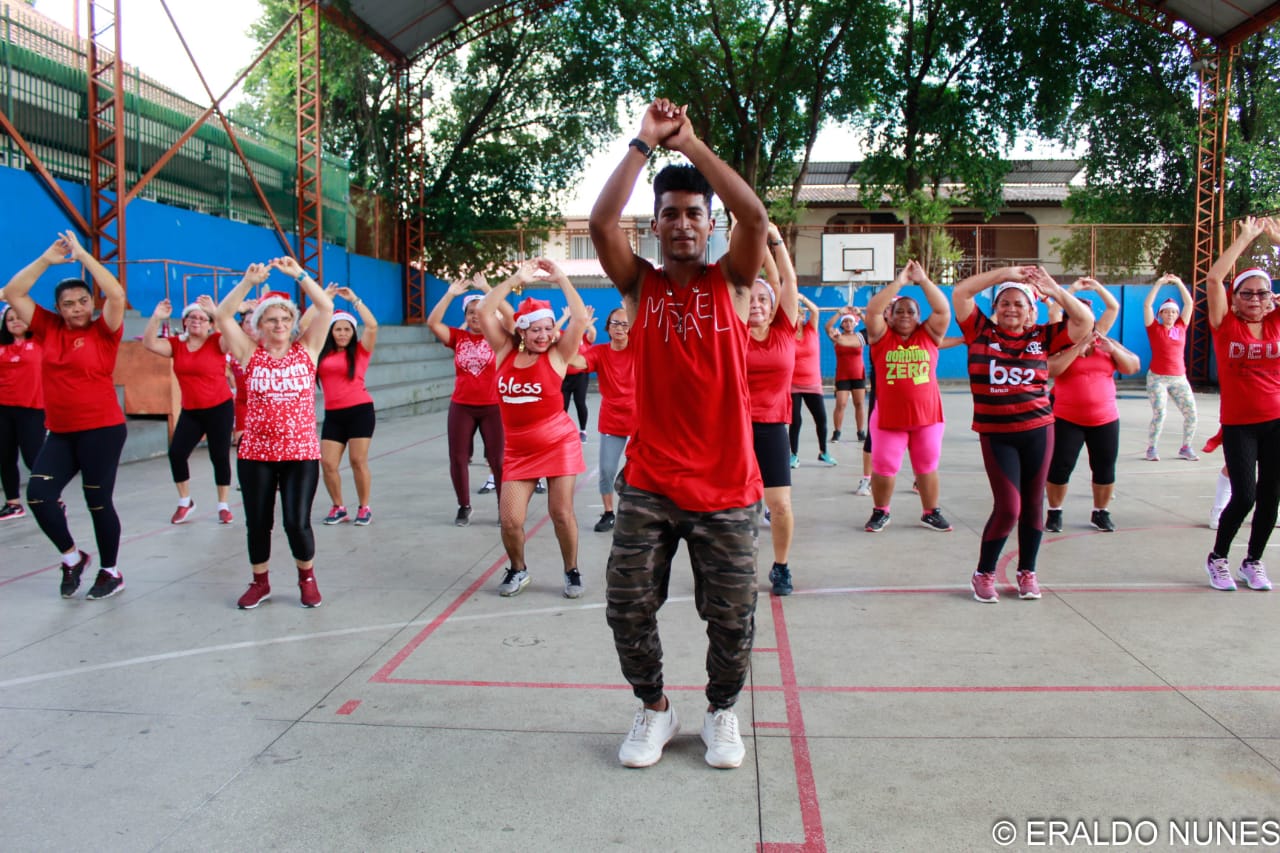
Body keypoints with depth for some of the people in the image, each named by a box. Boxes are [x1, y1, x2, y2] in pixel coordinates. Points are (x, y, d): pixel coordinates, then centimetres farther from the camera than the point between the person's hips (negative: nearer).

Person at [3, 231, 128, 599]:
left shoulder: (103, 331, -5)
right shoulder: (48, 328, 6)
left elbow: (117, 296, -21)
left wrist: (82, 255, -16)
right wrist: (47, 258, -3)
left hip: (102, 430, -5)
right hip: (60, 433, 5)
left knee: (99, 502, 4)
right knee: (38, 494, -4)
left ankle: (111, 572, 21)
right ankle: (72, 556, 19)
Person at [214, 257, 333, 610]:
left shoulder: (306, 350, 4)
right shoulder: (250, 353, 4)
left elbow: (326, 308, -4)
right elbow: (222, 316, -6)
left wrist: (298, 274, -8)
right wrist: (248, 282, -15)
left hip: (301, 453, -1)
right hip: (256, 454, 1)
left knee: (297, 522, -6)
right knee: (257, 523, 9)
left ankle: (307, 577, 20)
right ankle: (260, 581, 30)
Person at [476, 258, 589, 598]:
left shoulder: (557, 354, -6)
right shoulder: (506, 350, 1)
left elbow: (580, 319, -17)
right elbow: (485, 313, -6)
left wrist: (560, 278, -13)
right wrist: (516, 279, -8)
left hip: (558, 444, -2)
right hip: (518, 451, 2)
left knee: (561, 513, 0)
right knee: (510, 520, -2)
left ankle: (572, 571, 21)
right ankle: (518, 570, 25)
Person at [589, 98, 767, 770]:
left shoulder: (730, 282, 3)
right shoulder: (639, 285, 5)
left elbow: (755, 216, -14)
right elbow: (601, 222, -12)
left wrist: (690, 143, -9)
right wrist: (646, 142, -9)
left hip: (726, 487, -1)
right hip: (648, 485, 1)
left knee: (731, 616, 7)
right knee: (627, 606, 5)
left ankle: (721, 711, 33)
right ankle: (654, 709, 29)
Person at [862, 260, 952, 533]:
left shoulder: (928, 335, 5)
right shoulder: (882, 336, 1)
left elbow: (943, 310, -6)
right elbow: (872, 311, -12)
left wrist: (923, 280, -10)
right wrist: (898, 282, -12)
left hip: (927, 415, 2)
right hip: (889, 417, -1)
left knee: (927, 466, 12)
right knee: (884, 467, 4)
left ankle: (931, 513, 27)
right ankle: (880, 512, 22)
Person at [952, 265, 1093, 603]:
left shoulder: (1043, 337, 5)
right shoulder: (982, 332, 2)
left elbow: (1085, 321, 3)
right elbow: (960, 292, -5)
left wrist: (1054, 289, -4)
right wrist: (1006, 273, -5)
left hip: (1038, 430, 3)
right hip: (996, 435, -2)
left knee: (1033, 504, 10)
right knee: (1008, 507, -8)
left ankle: (1027, 572, 25)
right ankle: (983, 574, 10)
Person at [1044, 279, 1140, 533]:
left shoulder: (1107, 343, 9)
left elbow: (1133, 367, 4)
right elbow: (1051, 370, -21)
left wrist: (1113, 350, -9)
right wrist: (1077, 348, -21)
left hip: (1105, 419, 4)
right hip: (1067, 419, -4)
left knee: (1105, 469, 8)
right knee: (1059, 468, -5)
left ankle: (1101, 512, 24)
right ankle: (1054, 512, 11)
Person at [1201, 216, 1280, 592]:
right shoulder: (1225, 323, -3)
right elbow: (1213, 279, -13)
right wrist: (1245, 238, -9)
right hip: (1238, 423, -3)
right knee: (1244, 496, -7)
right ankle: (1217, 558, 13)